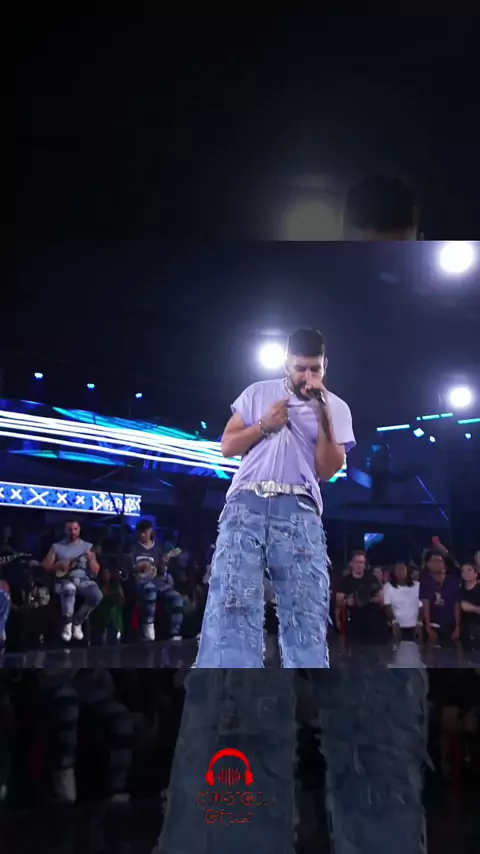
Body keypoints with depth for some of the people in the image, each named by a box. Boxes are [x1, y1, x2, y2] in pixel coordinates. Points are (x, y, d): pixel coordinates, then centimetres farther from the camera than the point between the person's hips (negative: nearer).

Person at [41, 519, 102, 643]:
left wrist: (91, 559, -10)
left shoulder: (88, 546, 14)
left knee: (97, 595, -31)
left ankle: (77, 622, -6)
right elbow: (44, 566, 7)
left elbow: (95, 572, 9)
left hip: (83, 579, 2)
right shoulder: (57, 546, 12)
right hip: (64, 580, -2)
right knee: (69, 589, -40)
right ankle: (67, 624, -21)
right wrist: (59, 564, -10)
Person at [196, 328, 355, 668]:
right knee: (231, 603, -15)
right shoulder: (257, 393, 17)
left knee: (307, 616, -6)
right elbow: (227, 446, 16)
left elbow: (327, 469, 3)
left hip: (300, 513, 0)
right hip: (246, 505, 0)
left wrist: (324, 414, -5)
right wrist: (264, 426, 0)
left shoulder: (337, 408, 14)